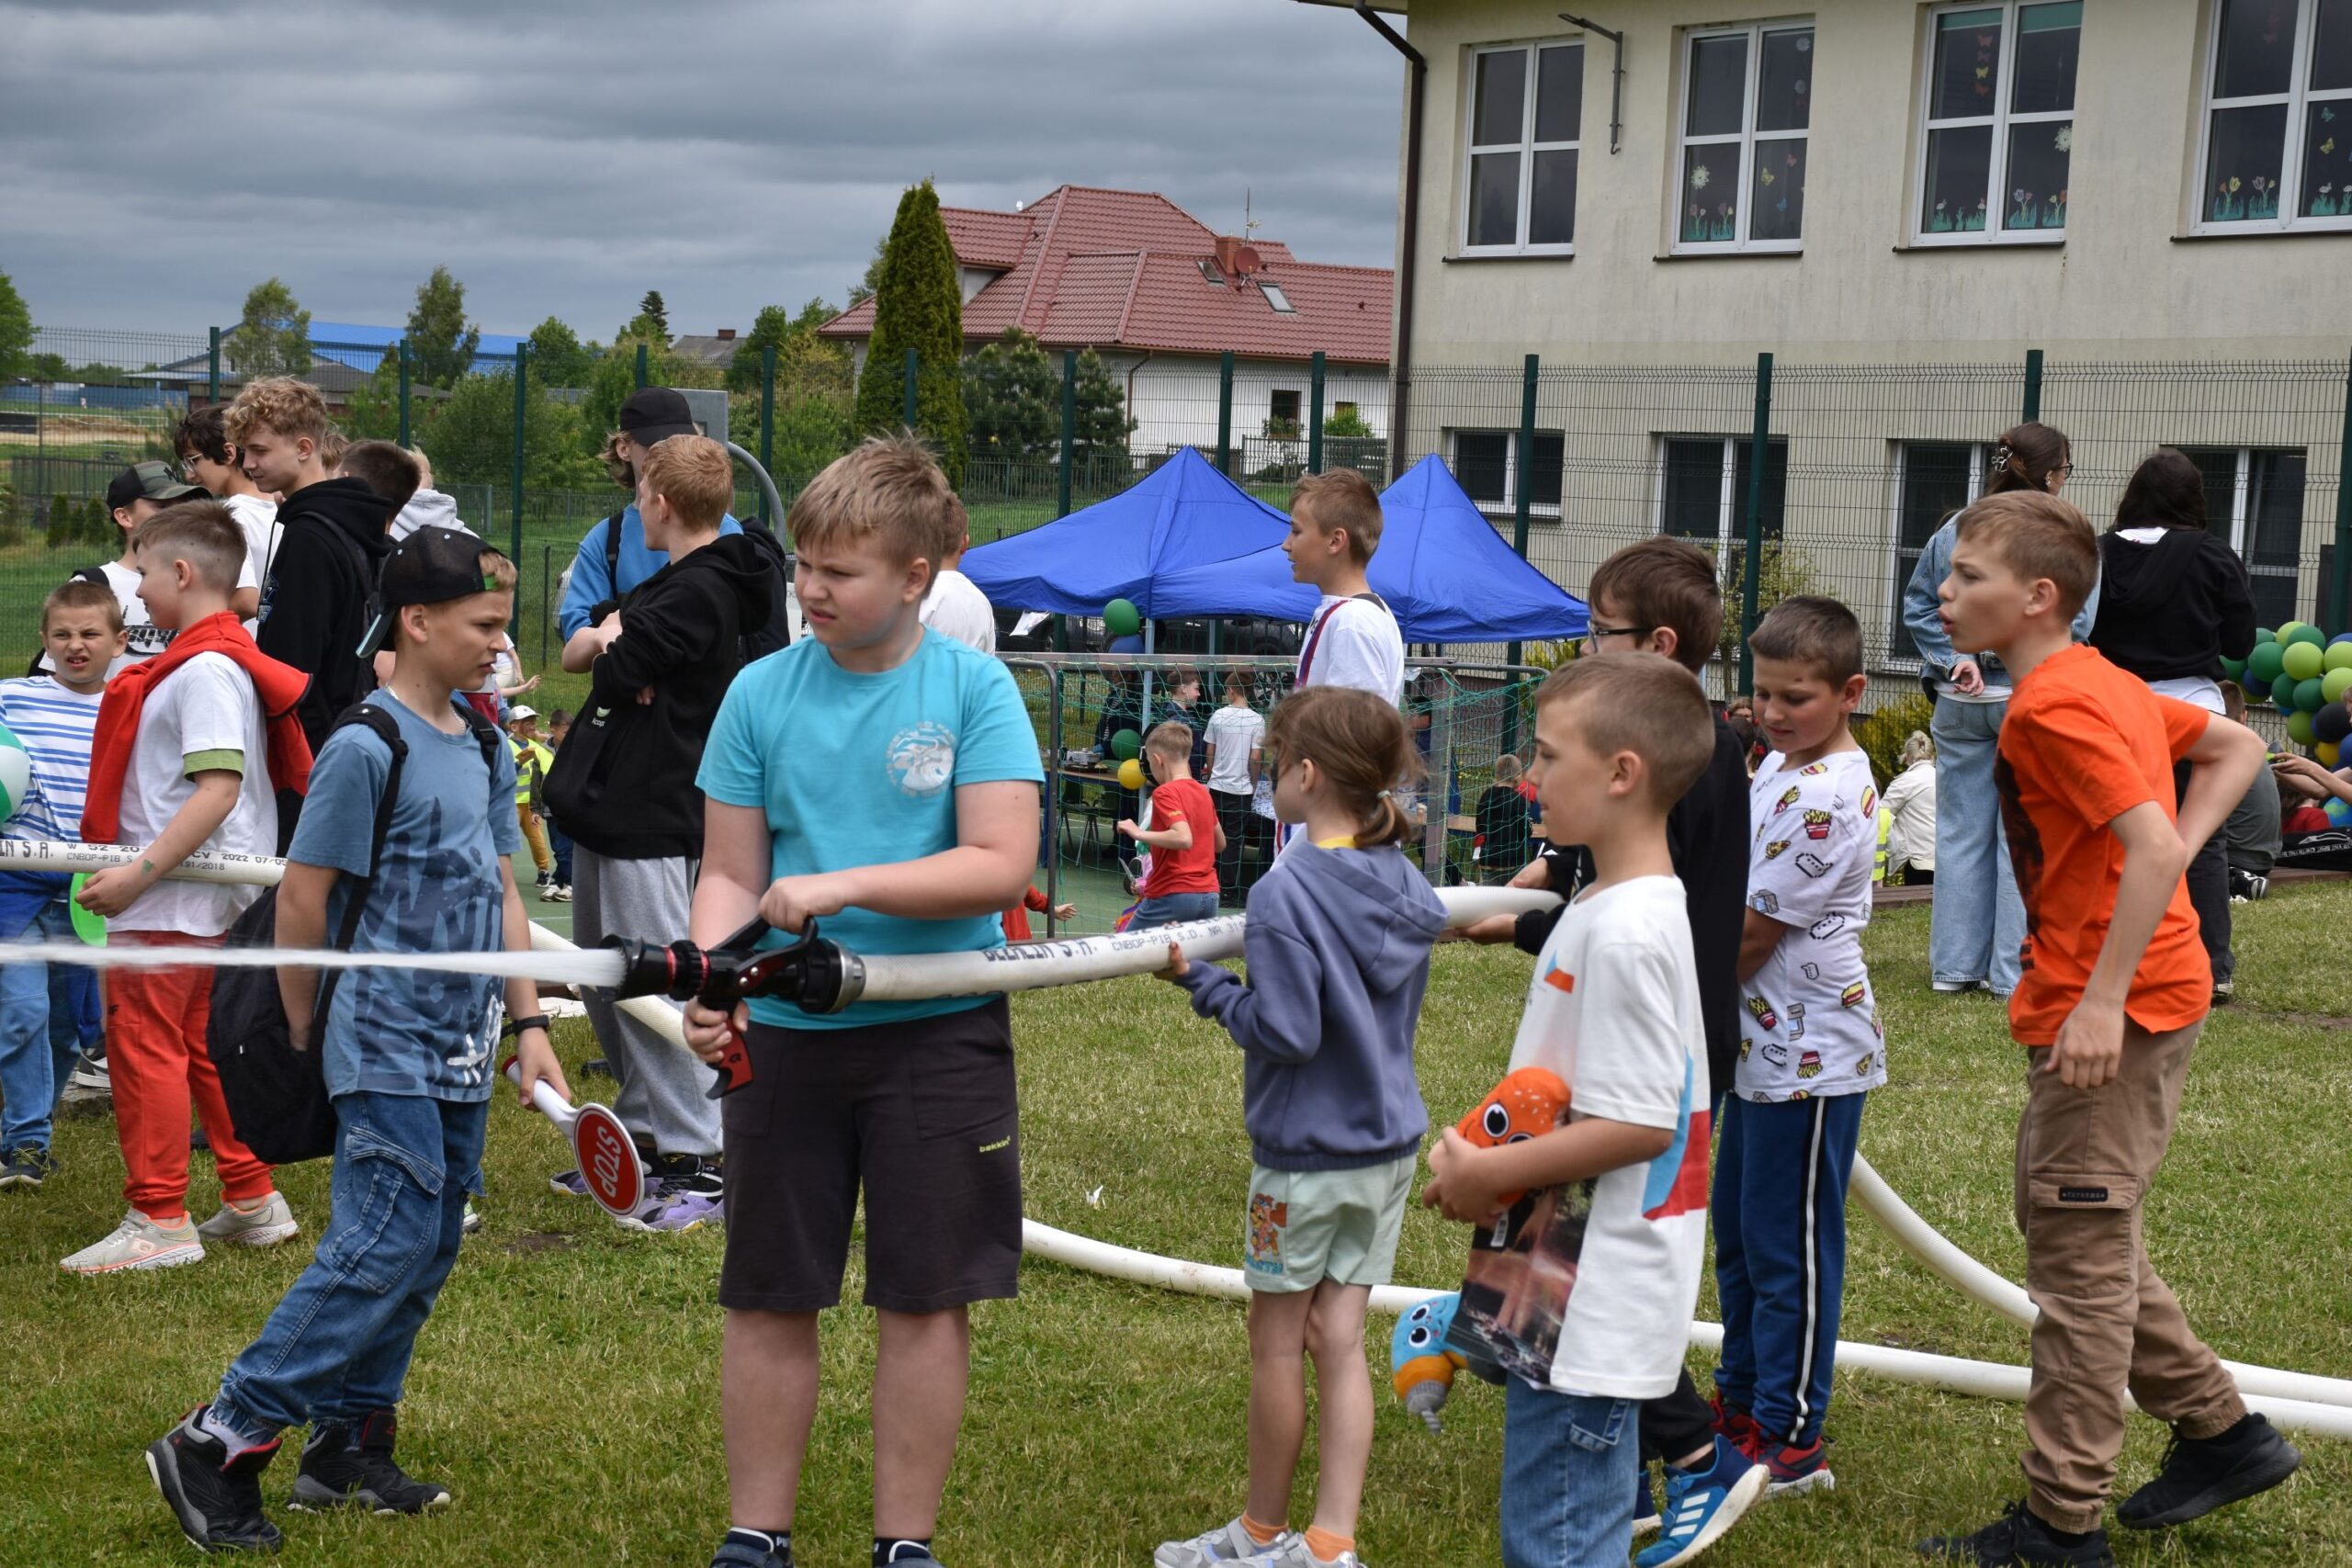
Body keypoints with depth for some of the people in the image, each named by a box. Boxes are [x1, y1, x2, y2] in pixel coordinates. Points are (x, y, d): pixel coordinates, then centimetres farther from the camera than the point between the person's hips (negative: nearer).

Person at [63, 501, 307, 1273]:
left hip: (171, 898, -10)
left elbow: (218, 788, -26)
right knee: (204, 1044, 15)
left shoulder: (207, 670, -18)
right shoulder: (213, 661, 13)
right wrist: (136, 866, 22)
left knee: (143, 1043, -4)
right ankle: (252, 1201, 22)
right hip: (209, 897, 10)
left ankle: (159, 1219, 1)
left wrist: (138, 872, -27)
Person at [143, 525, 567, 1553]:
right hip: (386, 1050, -8)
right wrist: (308, 1036, -3)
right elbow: (301, 898, -10)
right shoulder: (367, 749, -13)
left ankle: (347, 1446, 20)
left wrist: (527, 1023, 13)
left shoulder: (485, 752, 11)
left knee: (423, 1254, 9)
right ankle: (216, 1446, -6)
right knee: (386, 1250, -13)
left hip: (461, 1056, 8)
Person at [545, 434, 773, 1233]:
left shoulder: (700, 591, -16)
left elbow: (616, 673, -19)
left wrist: (613, 650, 3)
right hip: (609, 807, 11)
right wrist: (605, 636, -5)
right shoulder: (670, 583, 17)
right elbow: (577, 647, 17)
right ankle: (646, 1136, 28)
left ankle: (703, 1163, -4)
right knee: (605, 984, 17)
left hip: (651, 820, -11)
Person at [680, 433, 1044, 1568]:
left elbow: (1001, 865, -13)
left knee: (926, 1300, 6)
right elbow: (728, 874, 3)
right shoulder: (762, 692, 1)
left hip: (939, 1032, -2)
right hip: (786, 1032, 2)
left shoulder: (974, 687, -5)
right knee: (768, 1300, 9)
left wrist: (845, 886, -21)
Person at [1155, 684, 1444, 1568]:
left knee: (1277, 1341, 9)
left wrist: (1202, 981, -11)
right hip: (1388, 1141, 7)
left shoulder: (1288, 892, -21)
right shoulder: (1407, 889, 3)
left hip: (1308, 1152, -7)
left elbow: (1286, 1032, -22)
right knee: (1339, 1341, 9)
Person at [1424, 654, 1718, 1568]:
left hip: (1592, 1309, -10)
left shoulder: (1624, 929, -22)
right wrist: (1489, 1161, 7)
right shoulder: (1615, 906, 10)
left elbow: (1640, 1125, -24)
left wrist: (1488, 1172, -16)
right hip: (1572, 1289, 10)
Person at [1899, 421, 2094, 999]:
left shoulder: (1953, 532, 4)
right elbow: (2074, 625, -13)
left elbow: (1918, 609, 5)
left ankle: (1955, 963, 14)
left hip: (1961, 705, 4)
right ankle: (2016, 969, 4)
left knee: (1961, 831, 10)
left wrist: (1958, 657, -1)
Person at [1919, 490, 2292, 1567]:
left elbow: (2151, 848, -27)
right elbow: (2237, 748, 20)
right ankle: (2219, 1431, 28)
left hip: (2109, 1014, -10)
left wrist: (2101, 1001, -28)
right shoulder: (2106, 684, 12)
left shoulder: (2051, 706, -18)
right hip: (2129, 995, 10)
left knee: (2078, 1257, -3)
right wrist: (2181, 856, 8)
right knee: (2074, 1233, 20)